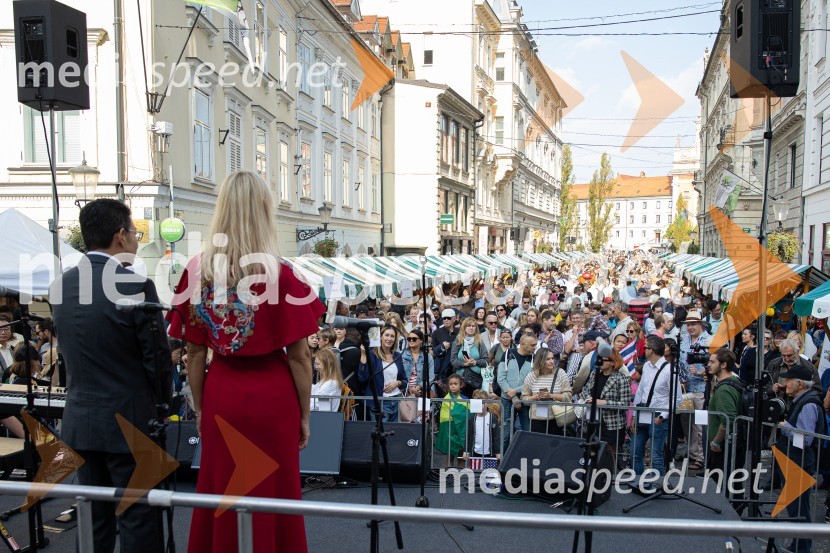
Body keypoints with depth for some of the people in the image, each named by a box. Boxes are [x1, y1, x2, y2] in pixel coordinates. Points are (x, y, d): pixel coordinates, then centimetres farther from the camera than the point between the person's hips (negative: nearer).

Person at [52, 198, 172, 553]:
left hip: (79, 419, 6)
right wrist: (162, 401, 5)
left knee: (94, 519, 17)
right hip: (128, 420, -6)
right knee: (138, 522, 5)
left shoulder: (60, 285, 2)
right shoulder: (136, 285, -17)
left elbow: (67, 348, 10)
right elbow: (157, 355, -13)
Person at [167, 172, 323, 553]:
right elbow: (299, 356, -11)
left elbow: (195, 353, 2)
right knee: (272, 492, 13)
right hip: (271, 395, -3)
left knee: (220, 491, 18)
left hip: (221, 396, 3)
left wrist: (199, 409, 14)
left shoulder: (198, 271, -6)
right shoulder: (279, 275, -16)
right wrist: (305, 415, 1)